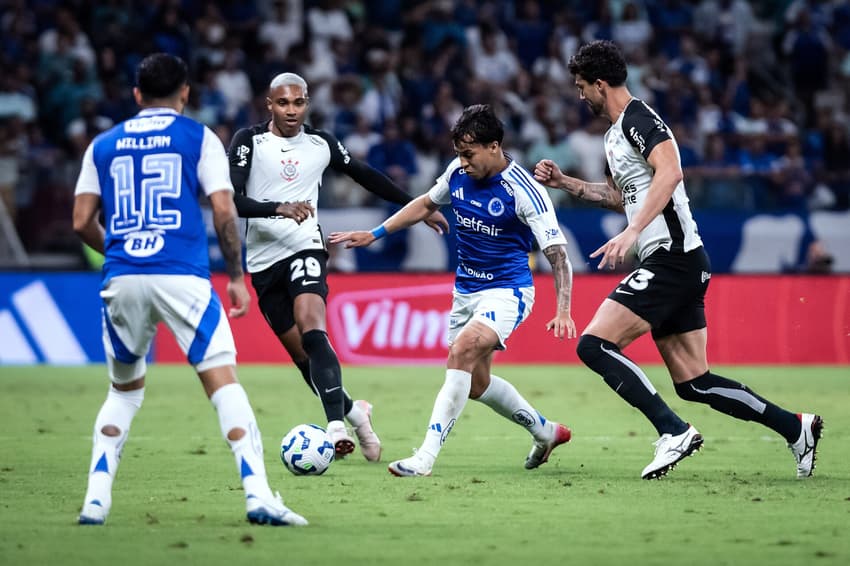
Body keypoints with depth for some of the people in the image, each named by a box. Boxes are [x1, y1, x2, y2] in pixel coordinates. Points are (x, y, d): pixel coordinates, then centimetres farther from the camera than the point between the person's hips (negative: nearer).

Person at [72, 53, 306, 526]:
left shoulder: (103, 145, 16)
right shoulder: (200, 138, 8)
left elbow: (83, 222, 12)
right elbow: (224, 212, -1)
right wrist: (237, 277, 8)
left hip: (122, 278, 3)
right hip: (182, 276, -3)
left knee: (125, 390, 20)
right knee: (224, 381, -5)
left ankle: (96, 500, 9)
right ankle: (258, 494, -17)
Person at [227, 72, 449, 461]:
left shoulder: (321, 144, 7)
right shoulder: (249, 141, -2)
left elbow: (367, 177, 22)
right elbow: (232, 199, -13)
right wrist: (279, 208, -29)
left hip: (305, 249, -1)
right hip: (263, 258, 1)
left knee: (311, 328, -26)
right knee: (300, 353, 3)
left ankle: (336, 425, -35)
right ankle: (353, 411, 27)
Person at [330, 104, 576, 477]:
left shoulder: (523, 190, -20)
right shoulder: (458, 172, -2)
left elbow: (557, 253, -19)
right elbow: (427, 204, 19)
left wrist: (563, 311, -30)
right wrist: (375, 234, 15)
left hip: (507, 291, -8)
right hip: (465, 290, 8)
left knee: (461, 352, -28)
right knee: (476, 383, 13)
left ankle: (426, 457, -30)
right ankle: (546, 431, 36)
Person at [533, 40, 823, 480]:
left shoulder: (638, 118, -9)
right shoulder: (615, 135, 22)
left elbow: (669, 172, -26)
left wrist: (631, 232, -33)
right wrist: (564, 183, 31)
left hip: (673, 258, -10)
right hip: (673, 265, 10)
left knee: (594, 345, -16)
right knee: (693, 383, 7)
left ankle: (674, 433, -18)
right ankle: (795, 427, 10)